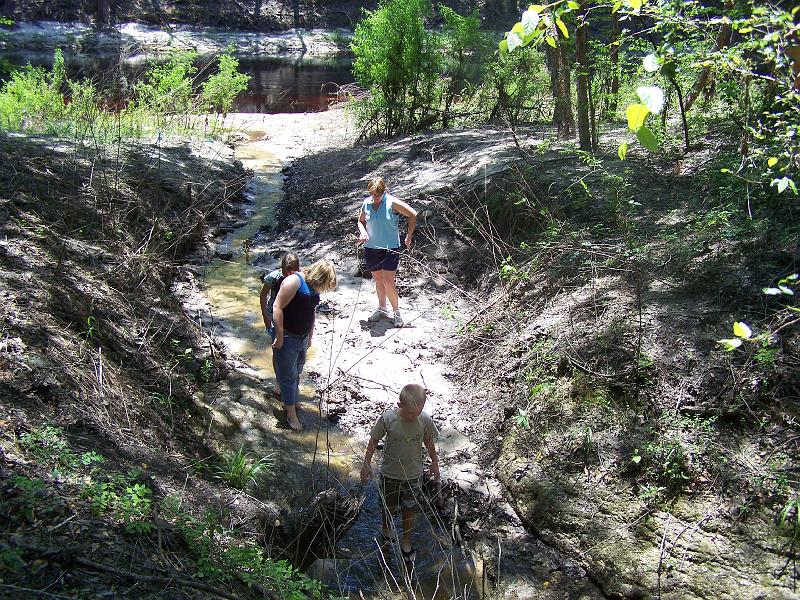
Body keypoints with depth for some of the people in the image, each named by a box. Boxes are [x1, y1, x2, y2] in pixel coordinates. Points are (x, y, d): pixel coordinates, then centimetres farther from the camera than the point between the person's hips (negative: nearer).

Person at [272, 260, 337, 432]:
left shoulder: (313, 287, 7)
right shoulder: (294, 282, -20)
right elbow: (277, 308, -24)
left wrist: (310, 336, 22)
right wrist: (279, 337, -24)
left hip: (302, 338, 8)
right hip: (287, 338, -8)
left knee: (296, 372, 21)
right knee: (288, 376, 2)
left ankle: (292, 401, 38)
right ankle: (291, 413, 11)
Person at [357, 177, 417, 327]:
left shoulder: (392, 202, -11)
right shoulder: (366, 203, 2)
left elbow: (413, 215, -6)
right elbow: (361, 221, 17)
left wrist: (408, 237, -6)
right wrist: (363, 231, -5)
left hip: (390, 248, -4)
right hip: (371, 247, 4)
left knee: (388, 281, -9)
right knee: (378, 280, 15)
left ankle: (396, 312, 7)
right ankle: (382, 309, 31)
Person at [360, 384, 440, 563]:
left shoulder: (425, 420, -20)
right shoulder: (388, 418, -25)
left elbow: (428, 441, 0)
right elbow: (374, 440, -9)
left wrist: (434, 463, 12)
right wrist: (367, 464, -2)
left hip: (413, 475, 1)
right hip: (390, 473, 0)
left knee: (409, 510, 14)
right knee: (388, 507, 21)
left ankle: (406, 542, 38)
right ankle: (385, 528, 52)